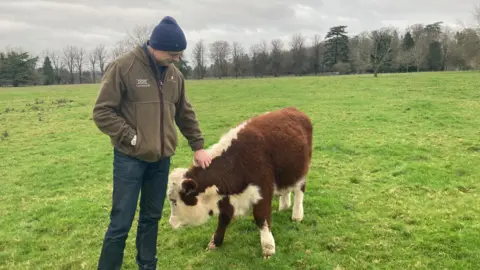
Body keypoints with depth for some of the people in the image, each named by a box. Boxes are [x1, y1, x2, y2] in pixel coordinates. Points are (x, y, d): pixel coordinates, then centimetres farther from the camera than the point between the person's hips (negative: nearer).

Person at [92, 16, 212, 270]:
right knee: (121, 222, 1)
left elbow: (185, 114, 16)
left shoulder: (175, 74, 6)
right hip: (130, 158, -5)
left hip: (162, 159, 5)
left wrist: (198, 146, 12)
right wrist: (132, 138, -15)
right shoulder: (122, 67, -12)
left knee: (151, 218, 16)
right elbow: (102, 112, -11)